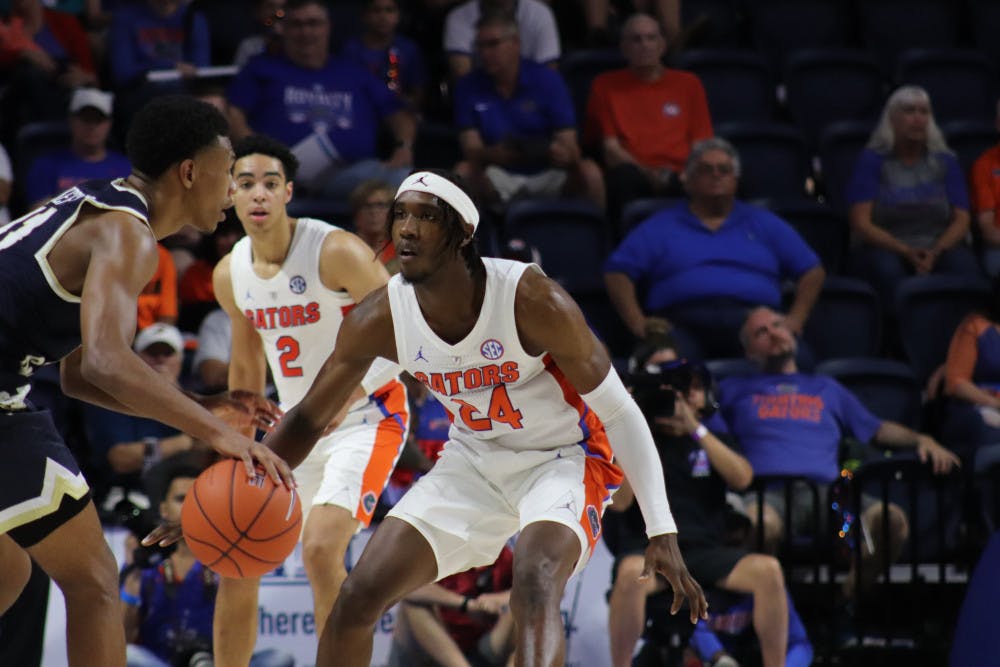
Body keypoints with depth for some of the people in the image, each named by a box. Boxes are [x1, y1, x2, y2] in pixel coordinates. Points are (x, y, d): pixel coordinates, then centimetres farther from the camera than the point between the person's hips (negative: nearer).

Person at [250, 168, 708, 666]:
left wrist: (662, 532, -21)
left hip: (562, 458, -5)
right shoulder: (379, 320, -15)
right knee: (358, 598, -4)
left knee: (534, 583, -34)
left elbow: (620, 414, -19)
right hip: (474, 461, 5)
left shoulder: (533, 302, -27)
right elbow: (310, 418, -1)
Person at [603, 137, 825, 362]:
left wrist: (795, 319, 3)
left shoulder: (762, 223, 27)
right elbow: (617, 273, 12)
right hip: (683, 321, -1)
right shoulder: (660, 226, 23)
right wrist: (637, 322, -6)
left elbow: (812, 270, 22)